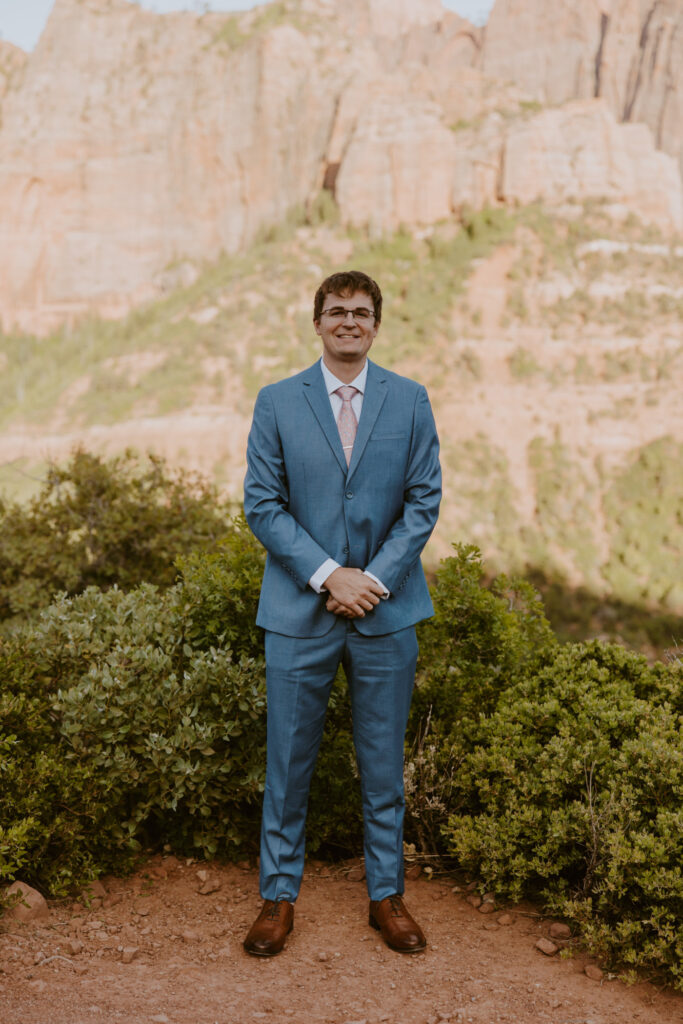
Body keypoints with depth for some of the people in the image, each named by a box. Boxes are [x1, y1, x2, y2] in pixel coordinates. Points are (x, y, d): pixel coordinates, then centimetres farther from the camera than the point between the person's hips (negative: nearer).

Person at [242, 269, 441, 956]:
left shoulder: (410, 401, 4)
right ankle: (279, 897, 23)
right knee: (288, 761, 7)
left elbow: (424, 501, 1)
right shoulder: (277, 402, 1)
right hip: (299, 611, -1)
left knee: (383, 763, 10)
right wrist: (328, 575, -12)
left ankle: (386, 895, 26)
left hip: (386, 612, 1)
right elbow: (261, 504, -3)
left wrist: (376, 578, -10)